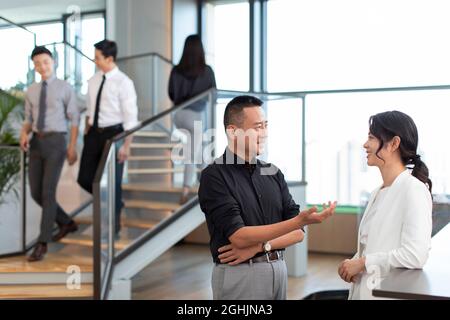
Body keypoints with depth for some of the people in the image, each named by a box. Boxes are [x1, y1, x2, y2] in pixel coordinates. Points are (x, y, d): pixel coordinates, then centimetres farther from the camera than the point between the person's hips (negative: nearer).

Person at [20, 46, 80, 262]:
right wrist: (24, 135, -6)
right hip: (37, 143, 6)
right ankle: (66, 223, 29)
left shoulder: (66, 88, -1)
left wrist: (73, 147, -10)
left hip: (56, 143, -6)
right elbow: (29, 120, 17)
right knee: (36, 193, 7)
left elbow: (75, 120, -1)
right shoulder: (31, 92, 13)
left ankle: (42, 244, -4)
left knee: (48, 193, -12)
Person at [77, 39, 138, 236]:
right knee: (85, 178, 7)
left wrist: (126, 145, -16)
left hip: (113, 134, -6)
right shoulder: (94, 81, 7)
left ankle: (114, 228, 23)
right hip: (94, 133, 6)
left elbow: (131, 117, -13)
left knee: (112, 181, 3)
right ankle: (114, 203, 36)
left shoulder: (123, 82, -12)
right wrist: (87, 134, 16)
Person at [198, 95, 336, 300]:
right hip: (239, 274, -5)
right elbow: (239, 237, -20)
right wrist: (300, 220, -27)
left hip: (279, 270, 5)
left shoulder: (273, 173, 6)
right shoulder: (215, 176, -12)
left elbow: (297, 233, 4)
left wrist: (259, 246, -14)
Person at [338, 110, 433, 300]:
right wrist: (353, 263, -4)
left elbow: (415, 255, -24)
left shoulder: (413, 189, -14)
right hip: (363, 289, 7)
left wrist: (362, 263, -16)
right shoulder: (377, 193, 9)